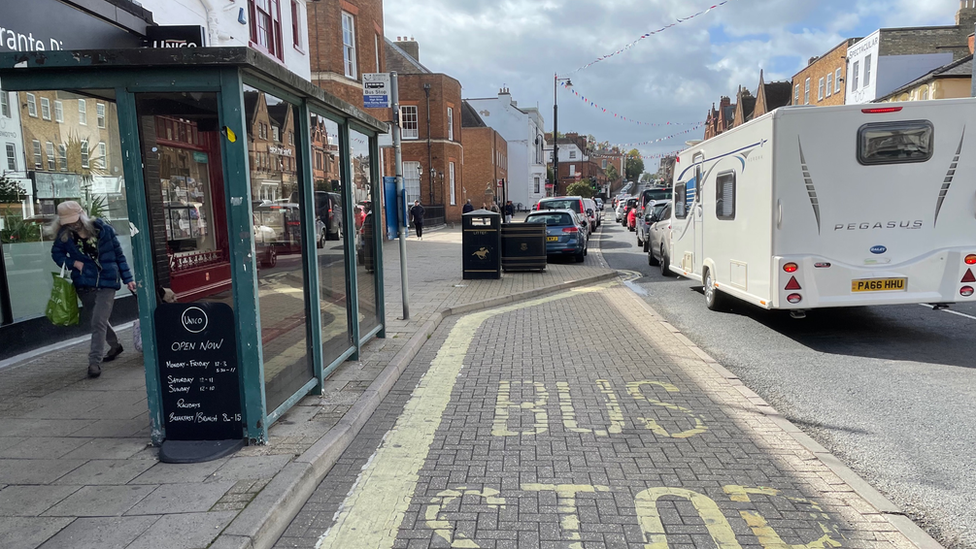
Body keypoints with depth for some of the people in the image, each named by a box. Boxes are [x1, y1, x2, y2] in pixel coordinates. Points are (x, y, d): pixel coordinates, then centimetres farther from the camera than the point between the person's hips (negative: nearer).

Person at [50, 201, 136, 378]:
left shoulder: (103, 229, -7)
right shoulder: (64, 235, 0)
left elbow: (119, 254, 0)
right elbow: (56, 253, 14)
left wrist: (127, 279, 0)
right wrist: (73, 263, -7)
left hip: (107, 282, -4)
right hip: (84, 285, 4)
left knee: (98, 321, -13)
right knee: (96, 321, 17)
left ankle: (95, 361, -10)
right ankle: (115, 346, 40)